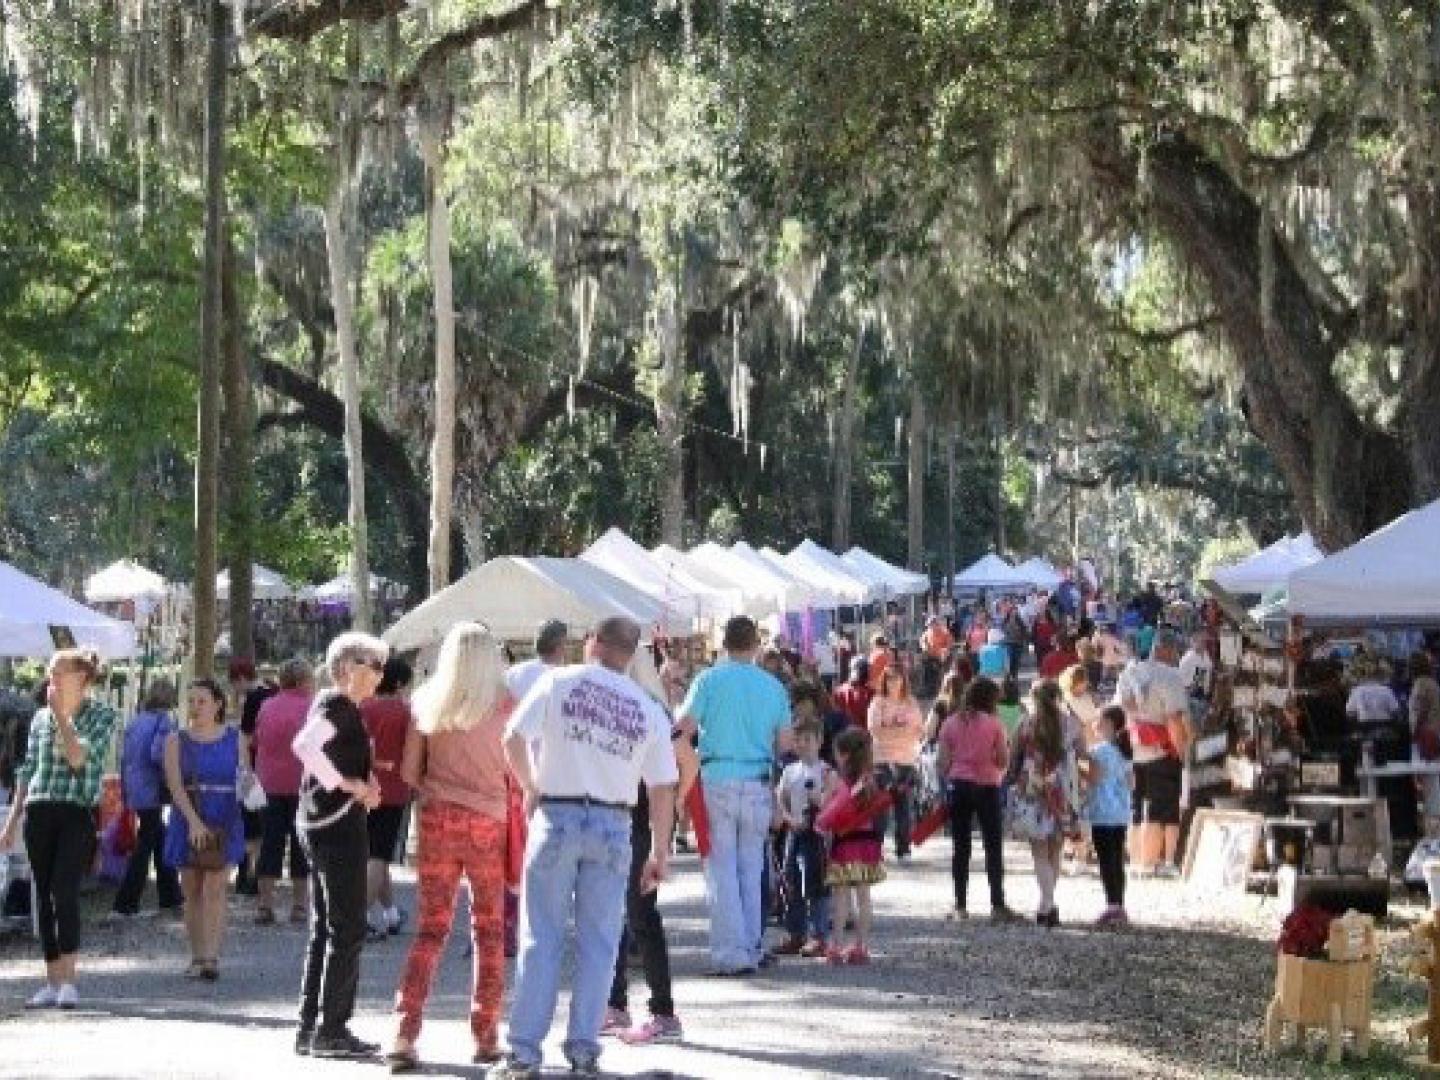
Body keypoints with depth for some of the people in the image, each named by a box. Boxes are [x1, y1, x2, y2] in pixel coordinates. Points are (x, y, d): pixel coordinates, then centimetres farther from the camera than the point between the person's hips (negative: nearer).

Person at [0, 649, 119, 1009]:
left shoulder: (102, 717, 0)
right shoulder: (40, 718, 12)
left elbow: (78, 757, -14)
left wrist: (61, 714, -13)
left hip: (77, 813, -5)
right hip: (38, 813, 5)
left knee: (64, 892, -17)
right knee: (44, 897, 4)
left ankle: (68, 982, -15)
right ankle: (52, 982, 10)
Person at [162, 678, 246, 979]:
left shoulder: (234, 739, 6)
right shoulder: (176, 741, 4)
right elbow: (175, 784, -8)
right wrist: (193, 820, -20)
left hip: (225, 823, -1)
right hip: (188, 822, 1)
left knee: (215, 888, -11)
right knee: (192, 892, 5)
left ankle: (212, 957, -17)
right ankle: (197, 957, 11)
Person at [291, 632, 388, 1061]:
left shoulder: (329, 704, 16)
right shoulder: (338, 705, -13)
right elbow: (304, 745, -30)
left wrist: (363, 784, 8)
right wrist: (346, 783, -21)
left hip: (318, 824, 10)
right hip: (339, 824, -10)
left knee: (324, 929, 13)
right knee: (347, 930, -6)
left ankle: (310, 1028, 15)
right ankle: (331, 1030, -5)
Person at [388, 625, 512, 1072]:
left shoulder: (427, 701, 3)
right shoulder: (505, 704, -5)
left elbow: (408, 772, 5)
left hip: (437, 819, 2)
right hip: (489, 822, -2)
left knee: (430, 930, 5)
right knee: (489, 932, 10)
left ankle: (405, 1035, -7)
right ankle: (485, 1038, 13)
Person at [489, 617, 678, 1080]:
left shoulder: (559, 682, -1)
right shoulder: (649, 710, 5)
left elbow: (513, 738, -7)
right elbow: (663, 789, 6)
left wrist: (530, 788, 9)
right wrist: (660, 853, 14)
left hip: (557, 816, -1)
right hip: (613, 822, 1)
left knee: (541, 938, 2)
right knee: (598, 942, 8)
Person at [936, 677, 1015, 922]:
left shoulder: (952, 723, 2)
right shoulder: (994, 724, -6)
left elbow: (941, 761, 0)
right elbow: (1004, 761, -5)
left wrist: (949, 778, 13)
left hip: (958, 785, 3)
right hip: (987, 787, -2)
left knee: (961, 847, 7)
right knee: (993, 847, 3)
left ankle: (960, 906, 6)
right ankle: (997, 905, -2)